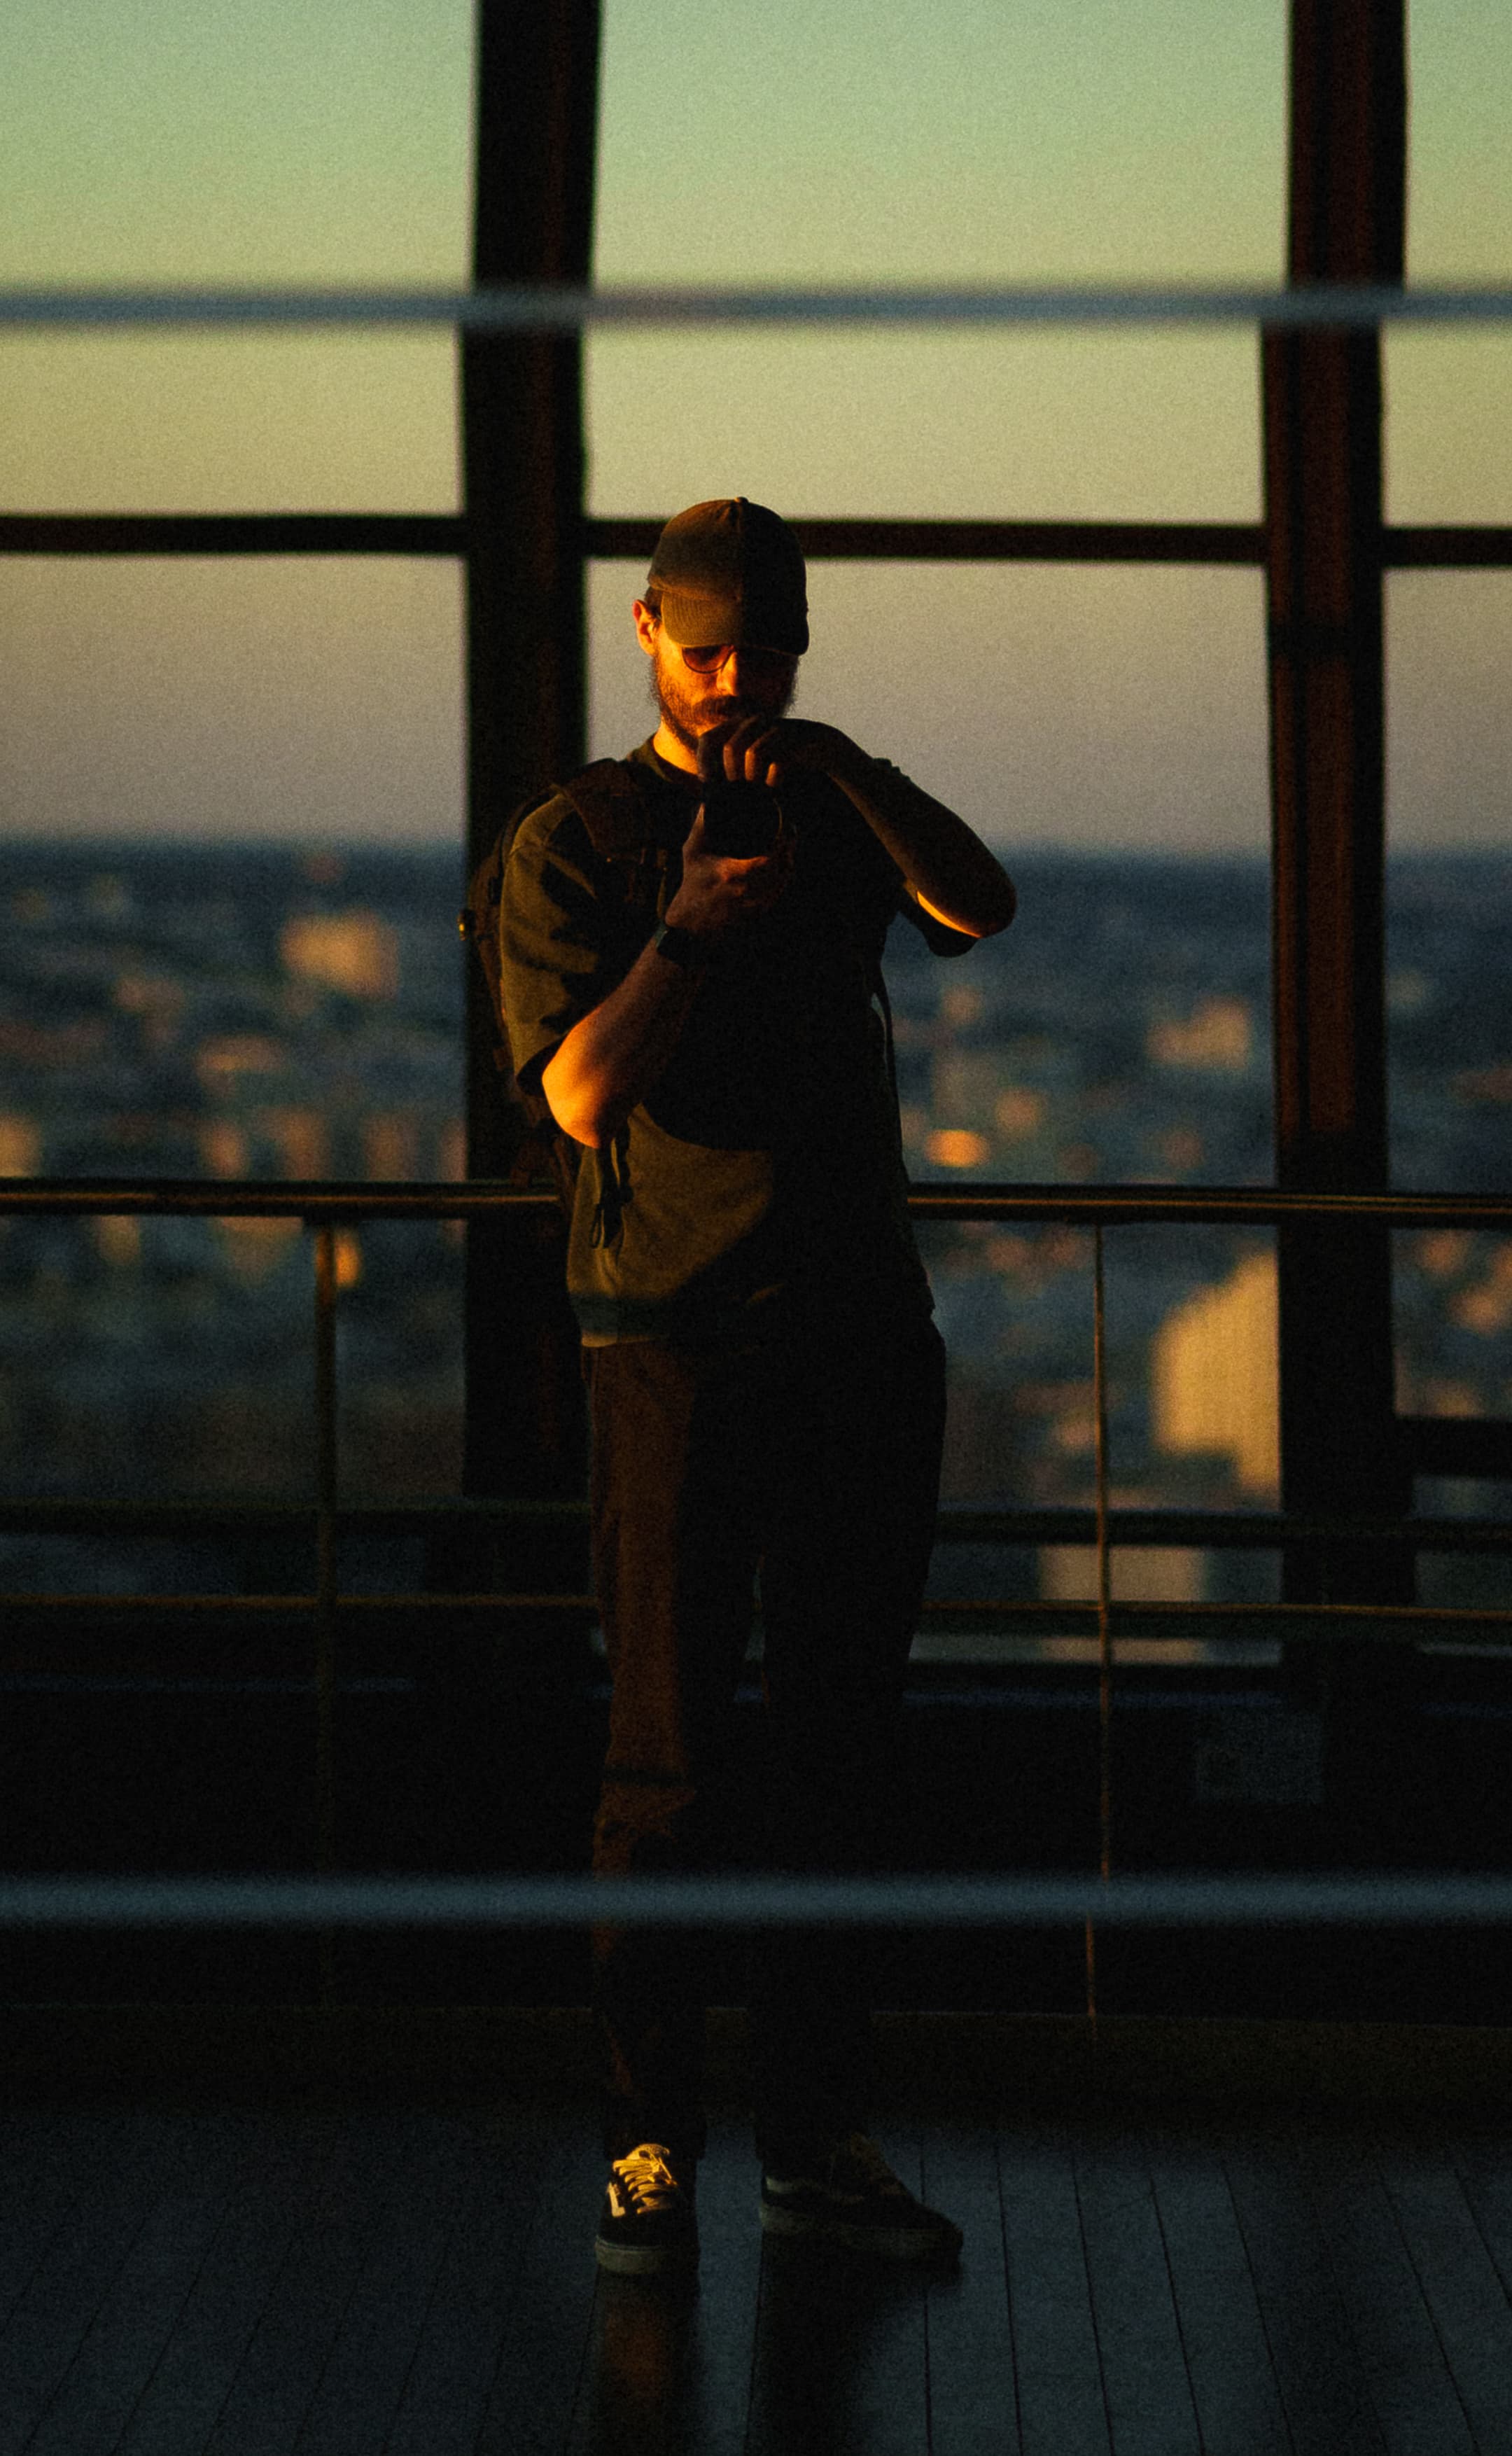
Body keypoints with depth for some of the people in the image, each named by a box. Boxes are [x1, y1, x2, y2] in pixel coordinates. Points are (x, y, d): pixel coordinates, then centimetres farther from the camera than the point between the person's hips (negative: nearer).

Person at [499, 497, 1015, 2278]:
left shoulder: (843, 806, 13)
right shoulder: (576, 840, 1)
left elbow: (980, 909, -6)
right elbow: (584, 1094, -9)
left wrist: (844, 775, -16)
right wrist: (690, 920, -18)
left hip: (864, 1331, 4)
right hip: (677, 1342, -4)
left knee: (841, 1752, 6)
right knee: (666, 1763, -4)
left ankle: (816, 2136, 13)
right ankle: (648, 2146, 2)